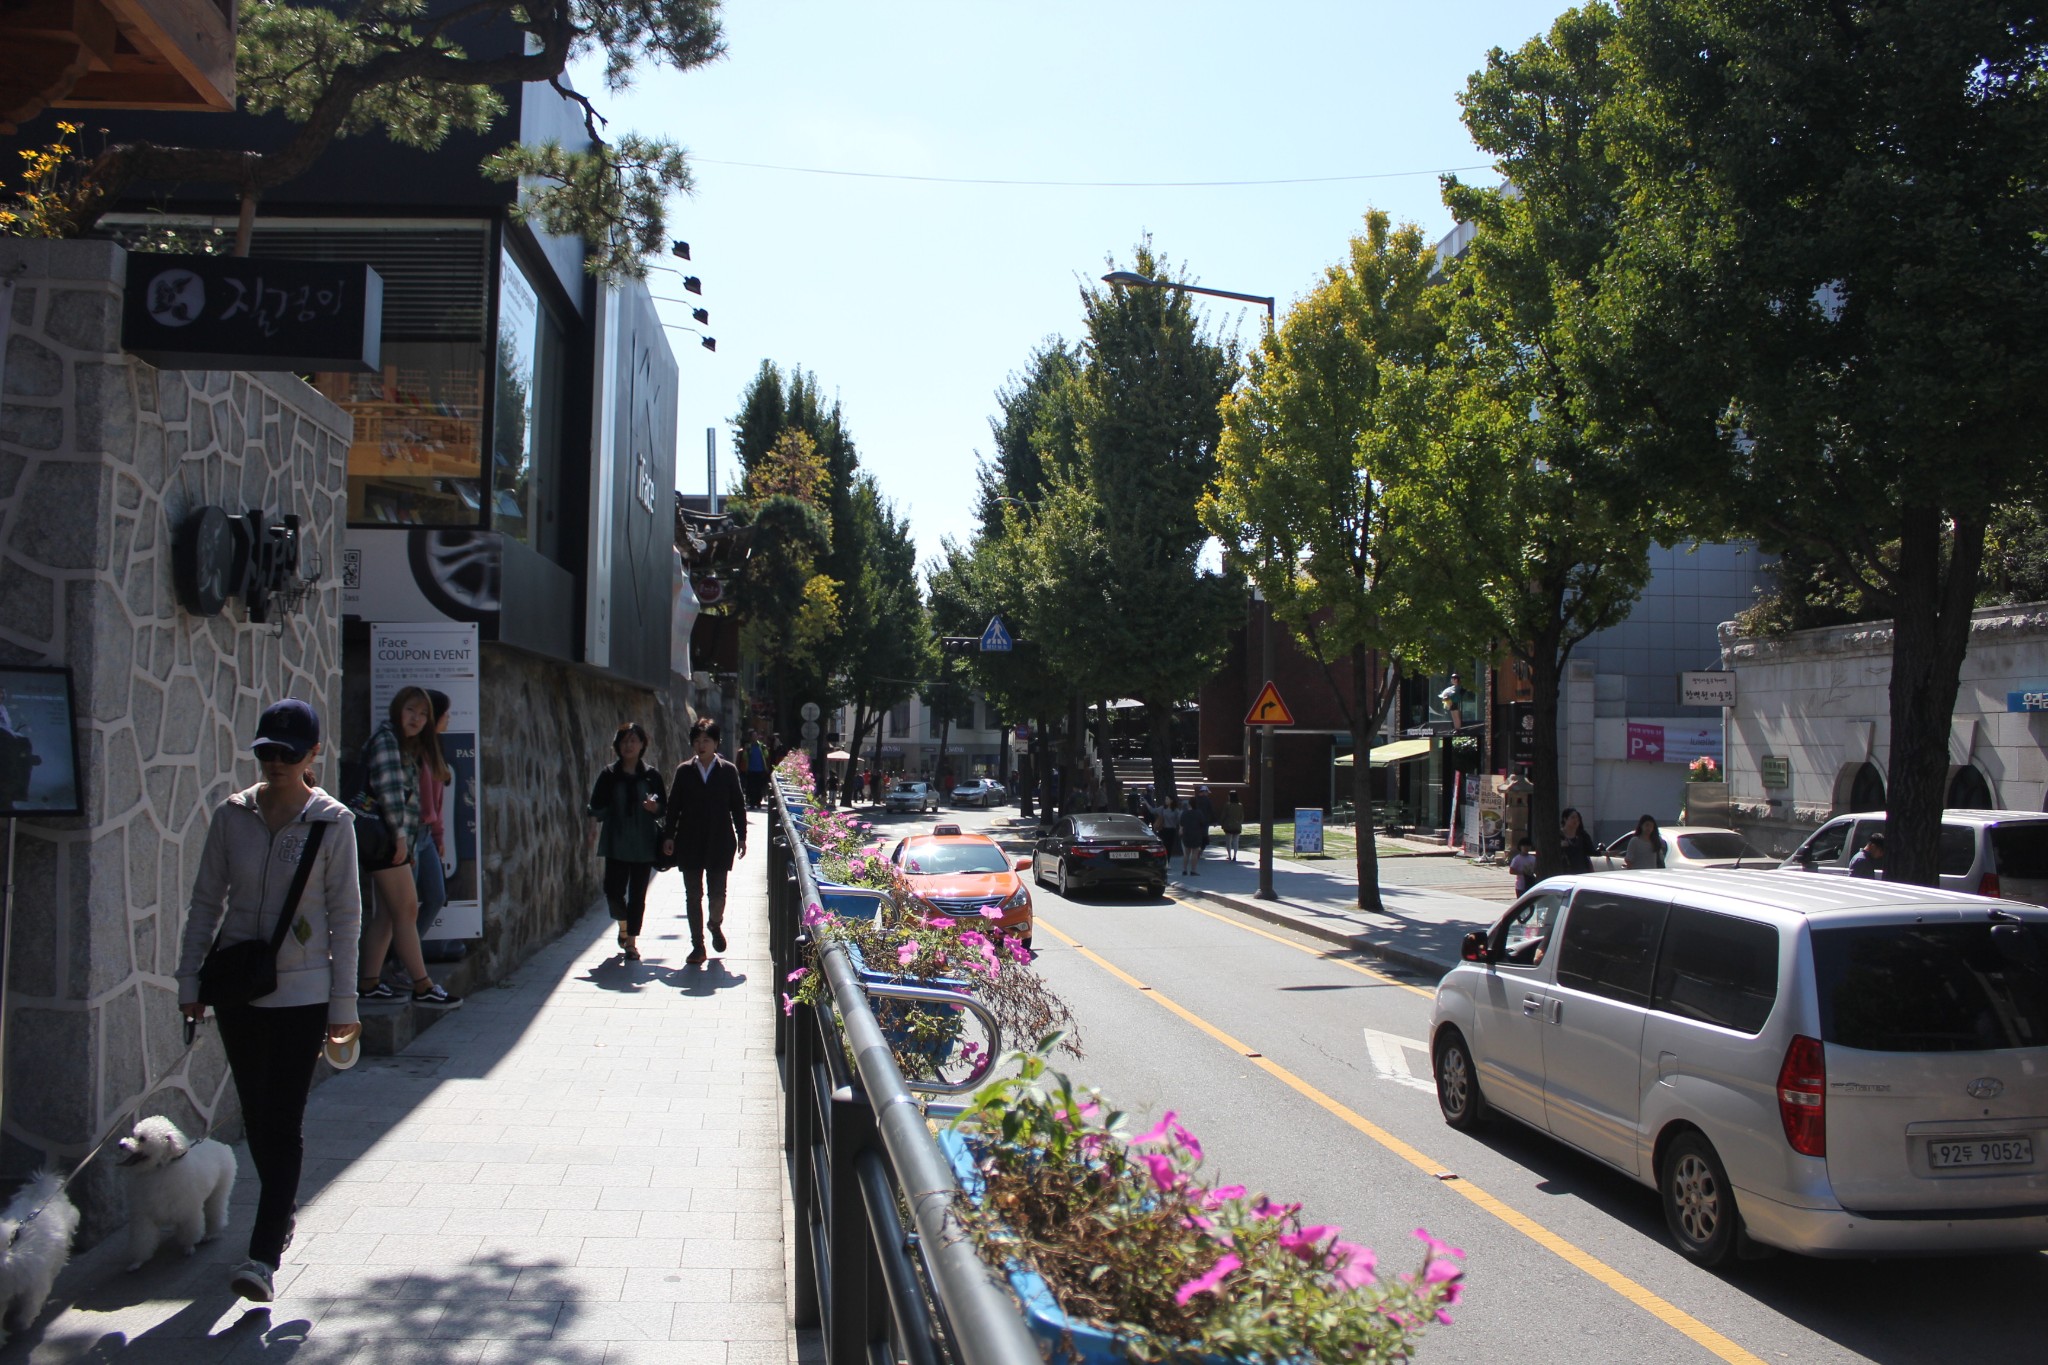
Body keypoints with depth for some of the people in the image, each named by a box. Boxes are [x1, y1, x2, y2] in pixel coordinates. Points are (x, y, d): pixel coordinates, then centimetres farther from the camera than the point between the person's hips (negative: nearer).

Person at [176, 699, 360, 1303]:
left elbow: (345, 915, -5)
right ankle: (282, 1215, 34)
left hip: (302, 991, -3)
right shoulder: (232, 815, 2)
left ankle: (264, 1255, -4)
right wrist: (190, 980, 5)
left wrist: (342, 1005, -6)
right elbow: (206, 902, 8)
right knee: (256, 1116, 14)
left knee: (282, 1121, -7)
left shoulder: (332, 822, -6)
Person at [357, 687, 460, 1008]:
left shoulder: (410, 748, 20)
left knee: (387, 914, 10)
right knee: (406, 910, -7)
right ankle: (422, 987, -5)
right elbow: (389, 789, -19)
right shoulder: (385, 740, -9)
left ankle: (370, 983, 13)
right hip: (387, 837, -10)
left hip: (399, 840, 10)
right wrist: (400, 832, -24)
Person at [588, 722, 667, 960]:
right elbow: (597, 804, 0)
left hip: (644, 843, 0)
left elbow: (664, 806, 8)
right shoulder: (609, 774, 2)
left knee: (638, 893, 2)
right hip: (616, 843, 0)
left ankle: (632, 940, 13)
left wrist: (655, 806, -14)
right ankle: (623, 926, 27)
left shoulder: (651, 774, 3)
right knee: (613, 890, -3)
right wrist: (594, 822, -19)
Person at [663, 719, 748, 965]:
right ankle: (697, 945, 11)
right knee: (693, 895, 4)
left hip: (719, 842, -1)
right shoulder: (684, 771, 4)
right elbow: (673, 805, 5)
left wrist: (741, 837, 1)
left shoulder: (728, 771, 1)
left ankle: (716, 925, 35)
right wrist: (669, 836, 0)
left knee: (717, 892, 3)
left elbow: (738, 806, 4)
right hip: (690, 843, 1)